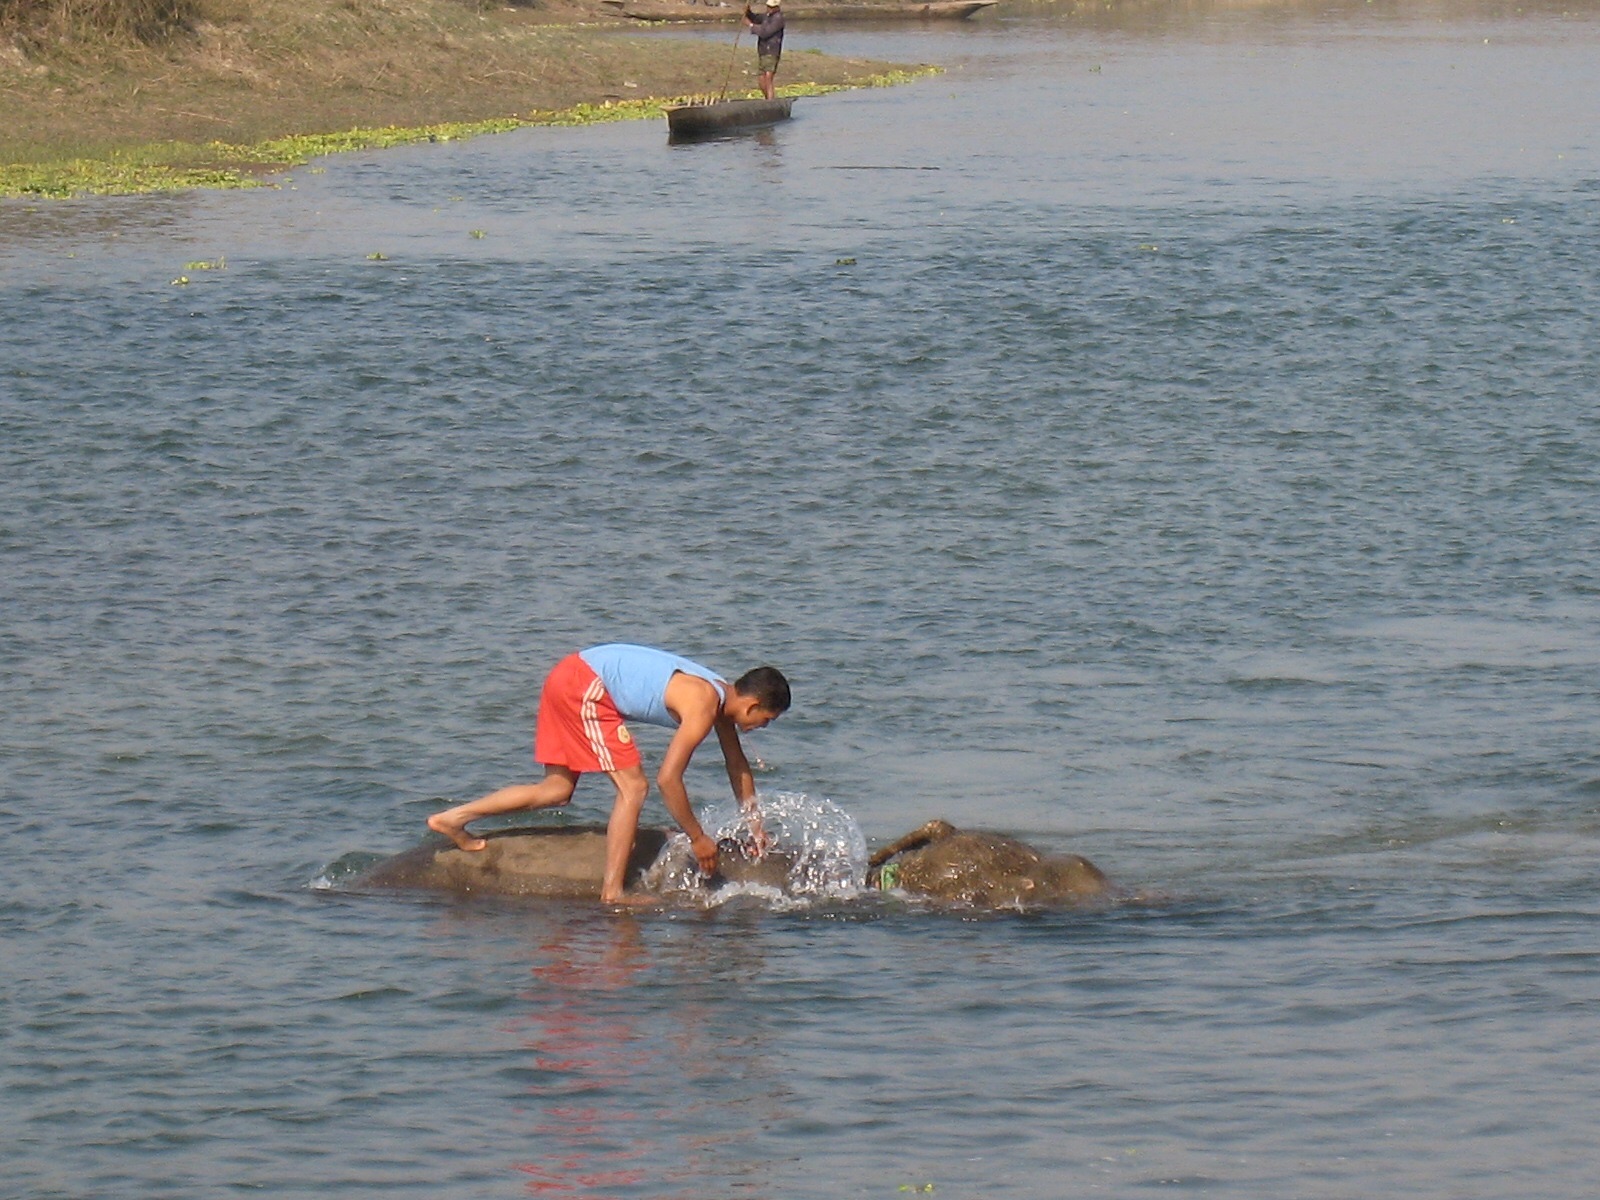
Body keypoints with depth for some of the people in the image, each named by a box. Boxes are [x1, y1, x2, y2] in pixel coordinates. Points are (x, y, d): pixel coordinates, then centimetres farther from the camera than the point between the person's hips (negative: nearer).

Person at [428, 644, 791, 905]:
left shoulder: (722, 695, 11)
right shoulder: (703, 707, -17)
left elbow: (737, 765, 25)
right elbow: (668, 778, -20)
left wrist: (755, 826, 28)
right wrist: (697, 838, -10)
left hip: (569, 675, 10)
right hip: (586, 687, -10)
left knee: (558, 789, 13)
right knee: (633, 787, -9)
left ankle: (453, 818, 12)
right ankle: (611, 893, -11)